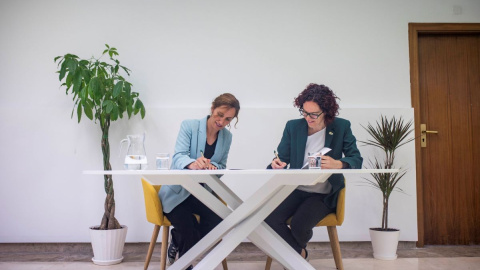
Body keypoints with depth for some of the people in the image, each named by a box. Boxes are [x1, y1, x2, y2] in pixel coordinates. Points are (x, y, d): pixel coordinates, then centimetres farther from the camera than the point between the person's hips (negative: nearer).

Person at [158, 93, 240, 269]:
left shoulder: (227, 137, 4)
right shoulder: (189, 126, -11)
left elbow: (221, 167, 7)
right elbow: (178, 156, -22)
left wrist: (213, 167, -19)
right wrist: (193, 164, -46)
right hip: (177, 192, -4)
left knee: (218, 219, -24)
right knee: (189, 232, -25)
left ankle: (178, 241, 7)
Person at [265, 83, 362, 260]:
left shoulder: (341, 127, -1)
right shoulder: (293, 126, 5)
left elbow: (356, 159, -7)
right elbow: (282, 158, 7)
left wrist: (338, 164, -29)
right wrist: (276, 165, -18)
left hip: (324, 194, -2)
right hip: (295, 189, 3)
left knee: (300, 224, -28)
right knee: (270, 218, -24)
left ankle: (295, 251, 13)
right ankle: (299, 252, 5)